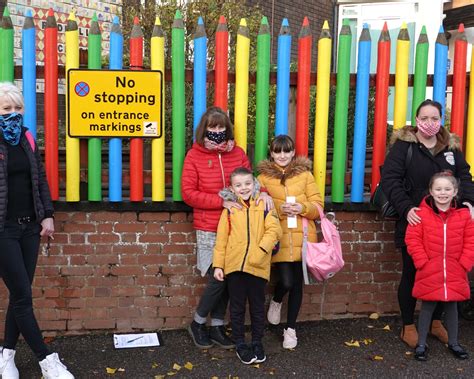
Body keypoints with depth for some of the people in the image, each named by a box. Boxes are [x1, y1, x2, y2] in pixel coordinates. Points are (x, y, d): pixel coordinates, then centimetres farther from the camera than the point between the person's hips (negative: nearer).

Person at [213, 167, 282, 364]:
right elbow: (221, 238, 3)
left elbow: (273, 229, -7)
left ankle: (257, 342, 28)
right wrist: (218, 264, -1)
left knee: (257, 306, 13)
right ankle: (240, 343, 25)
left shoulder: (264, 206, 4)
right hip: (234, 266, 0)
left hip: (258, 266, 0)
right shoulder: (230, 209, 4)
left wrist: (262, 249, -20)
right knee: (237, 307, 11)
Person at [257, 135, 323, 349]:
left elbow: (318, 206, 5)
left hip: (302, 237, 2)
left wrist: (303, 207, -15)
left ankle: (291, 329, 25)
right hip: (278, 238, -2)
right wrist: (279, 209, -15)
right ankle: (276, 301, 25)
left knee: (297, 283, 7)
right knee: (286, 281, -13)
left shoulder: (305, 174, 7)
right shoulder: (263, 177, 5)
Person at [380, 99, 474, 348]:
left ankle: (436, 322, 31)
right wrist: (406, 208, -22)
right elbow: (389, 179, -12)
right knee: (411, 273, 7)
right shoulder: (403, 145, -5)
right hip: (413, 222, -4)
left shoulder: (451, 146, 9)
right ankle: (408, 327, 22)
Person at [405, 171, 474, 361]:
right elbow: (412, 240, -9)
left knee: (452, 307, 16)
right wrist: (422, 262, -13)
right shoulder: (422, 213, -10)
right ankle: (421, 344, 21)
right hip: (429, 273, -2)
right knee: (427, 307, 8)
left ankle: (453, 342, 33)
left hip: (455, 274, 2)